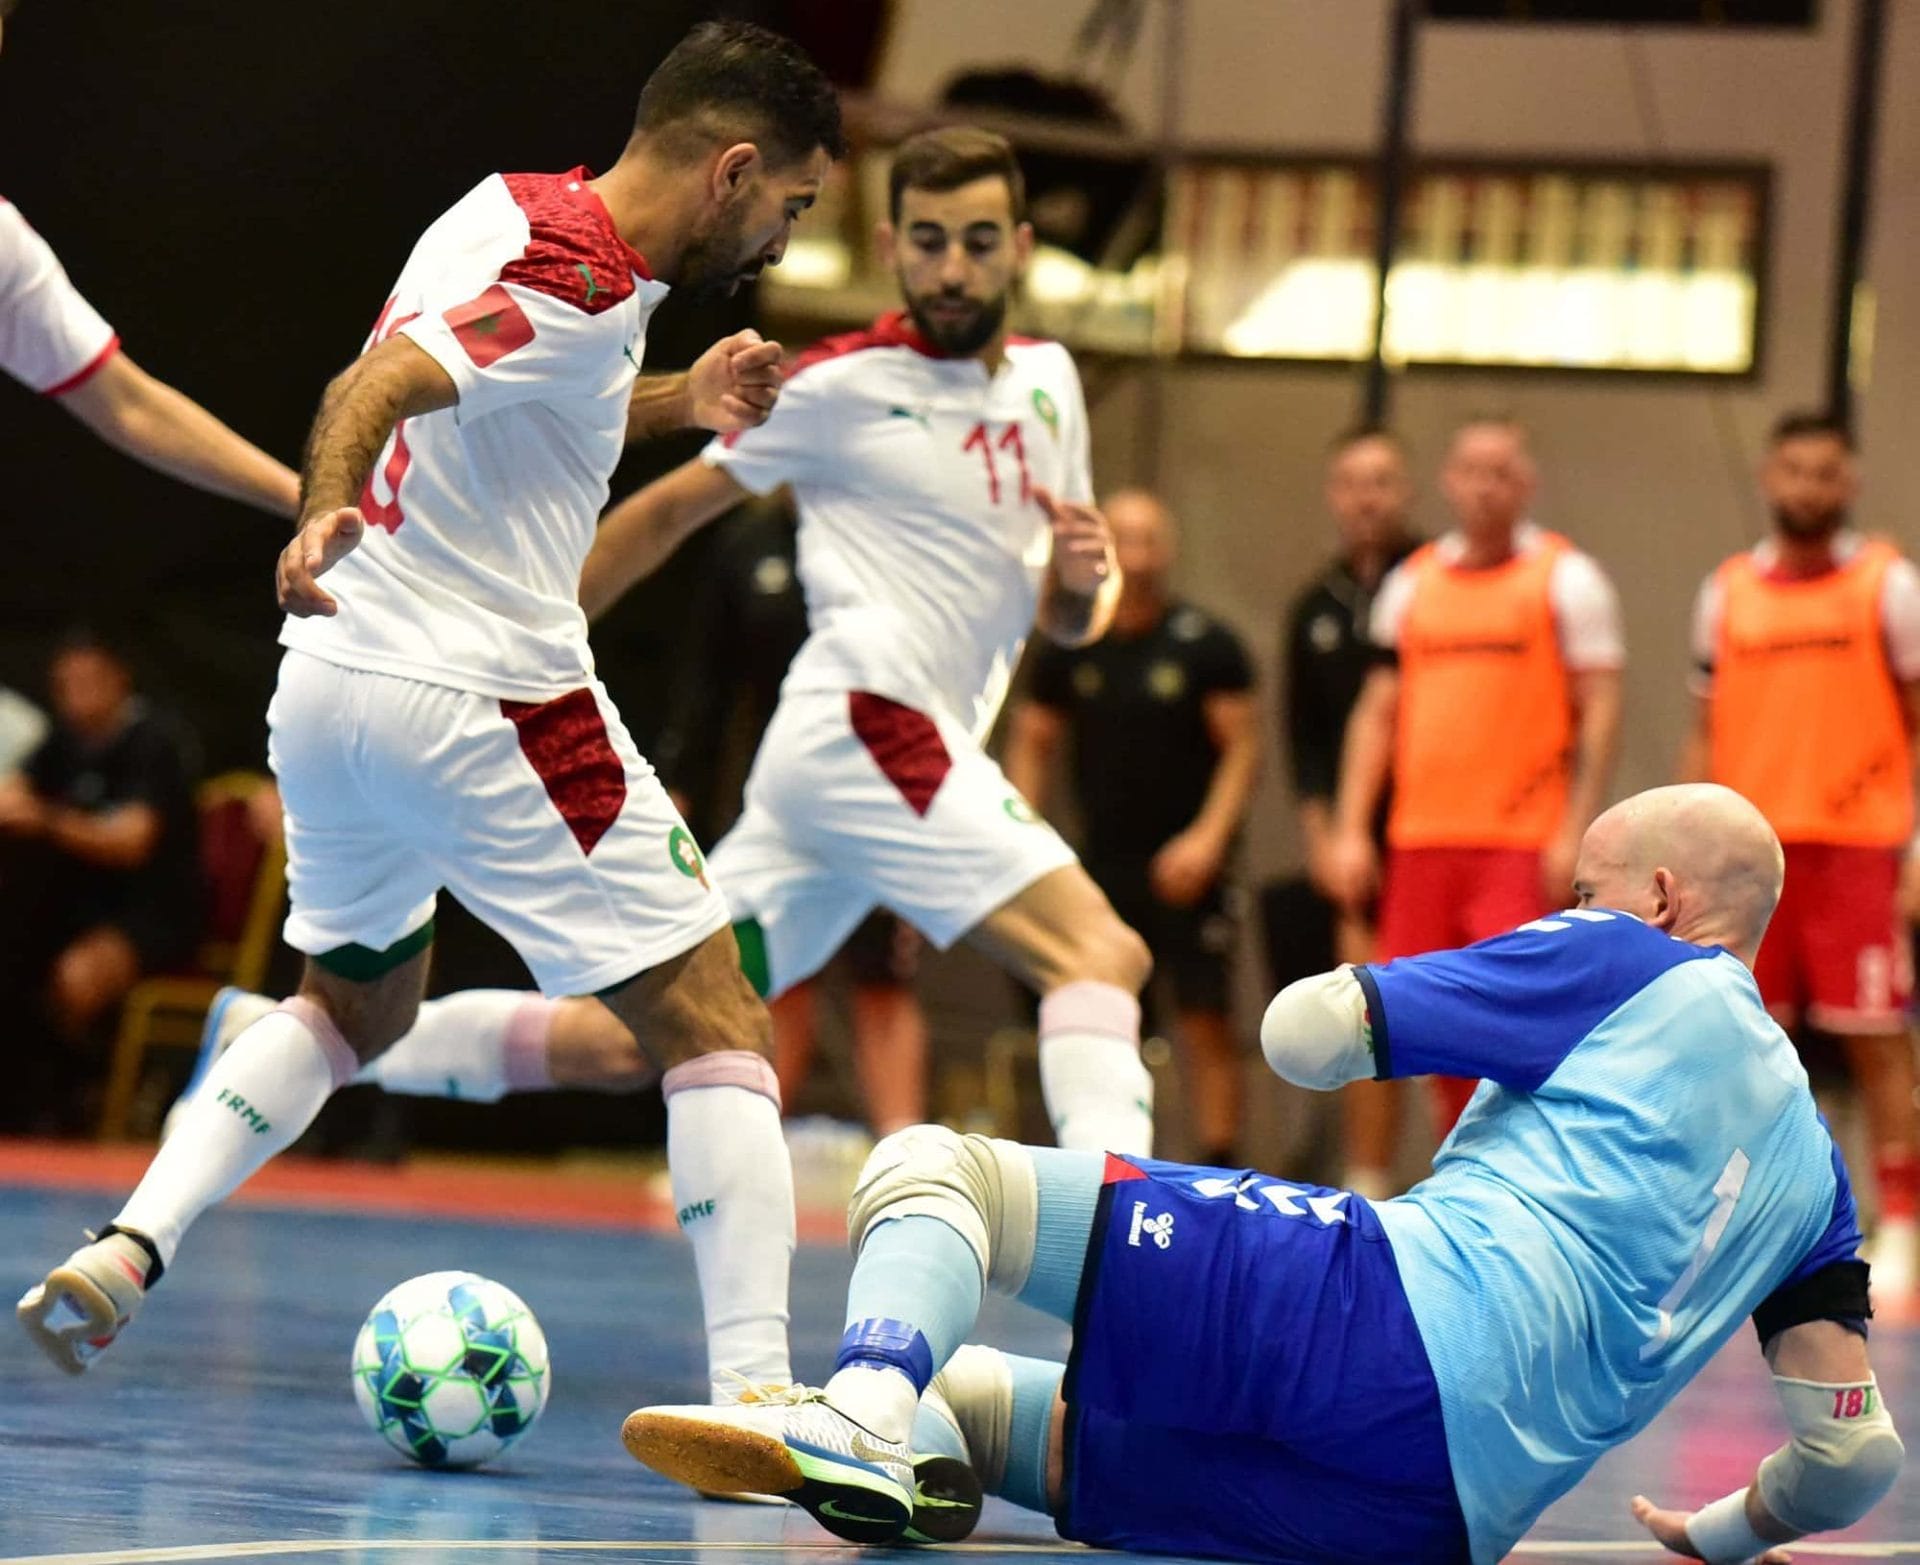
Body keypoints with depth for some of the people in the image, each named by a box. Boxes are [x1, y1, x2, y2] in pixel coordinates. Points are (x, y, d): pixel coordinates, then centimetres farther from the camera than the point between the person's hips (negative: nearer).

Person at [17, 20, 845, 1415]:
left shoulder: (518, 208, 11)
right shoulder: (583, 286, -17)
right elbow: (373, 387, -31)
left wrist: (675, 403, 20)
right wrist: (326, 513, -49)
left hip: (329, 681, 9)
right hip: (484, 708, -9)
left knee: (357, 1003, 29)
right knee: (715, 1025, -2)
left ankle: (126, 1249, 11)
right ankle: (754, 1389, -11)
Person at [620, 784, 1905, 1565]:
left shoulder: (1626, 966, 10)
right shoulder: (1813, 1159, 26)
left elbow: (1308, 1035, 5)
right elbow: (1857, 1450, 17)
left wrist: (1365, 1006, 28)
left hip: (1395, 1312, -7)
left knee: (924, 1171, -1)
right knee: (954, 1397, 22)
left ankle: (857, 1424, -32)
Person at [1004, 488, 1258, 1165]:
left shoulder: (1205, 645, -3)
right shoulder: (1070, 650, 7)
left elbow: (1242, 747, -4)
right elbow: (1031, 742, 13)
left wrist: (1208, 837, -15)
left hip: (1183, 872, -3)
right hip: (1102, 867, 3)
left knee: (1208, 1026, -7)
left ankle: (1218, 1169, -4)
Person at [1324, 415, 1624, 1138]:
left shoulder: (1565, 578, 0)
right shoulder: (1411, 583, 14)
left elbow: (1600, 711, -5)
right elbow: (1377, 713, 16)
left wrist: (1574, 834, -14)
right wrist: (1350, 830, 7)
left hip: (1523, 845, -5)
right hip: (1423, 840, 5)